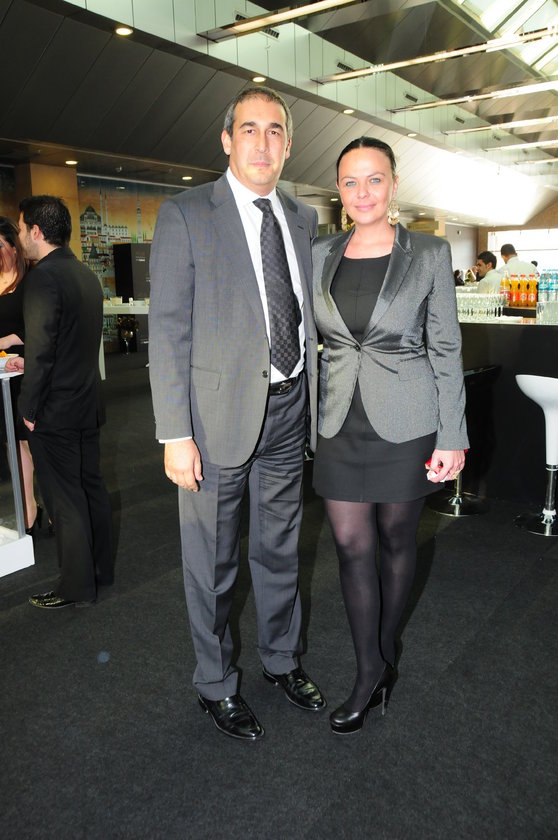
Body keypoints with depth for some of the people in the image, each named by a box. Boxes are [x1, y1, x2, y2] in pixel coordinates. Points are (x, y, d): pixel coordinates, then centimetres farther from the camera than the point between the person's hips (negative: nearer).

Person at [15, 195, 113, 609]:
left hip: (55, 411, -9)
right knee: (92, 488, 17)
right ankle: (102, 567, 31)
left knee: (66, 501, 2)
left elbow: (41, 350, -22)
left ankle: (77, 587, 14)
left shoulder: (44, 277, -19)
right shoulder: (86, 274, 9)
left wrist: (29, 409, -13)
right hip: (87, 403, 9)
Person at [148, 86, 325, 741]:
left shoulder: (302, 219, 10)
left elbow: (307, 314, 13)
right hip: (220, 414, -5)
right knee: (212, 563, 9)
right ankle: (215, 686, 31)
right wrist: (175, 434, -15)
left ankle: (282, 661, 41)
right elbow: (168, 330, -11)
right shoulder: (185, 215, -6)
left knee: (280, 550, 19)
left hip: (288, 411, 5)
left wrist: (314, 404, 7)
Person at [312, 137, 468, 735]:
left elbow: (446, 349, -3)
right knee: (350, 546, 4)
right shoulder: (321, 256, 5)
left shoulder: (429, 254, -4)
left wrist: (452, 438, -6)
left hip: (404, 422, -2)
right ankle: (371, 670, 21)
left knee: (396, 539, 12)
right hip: (341, 422, 3)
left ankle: (385, 647, 36)